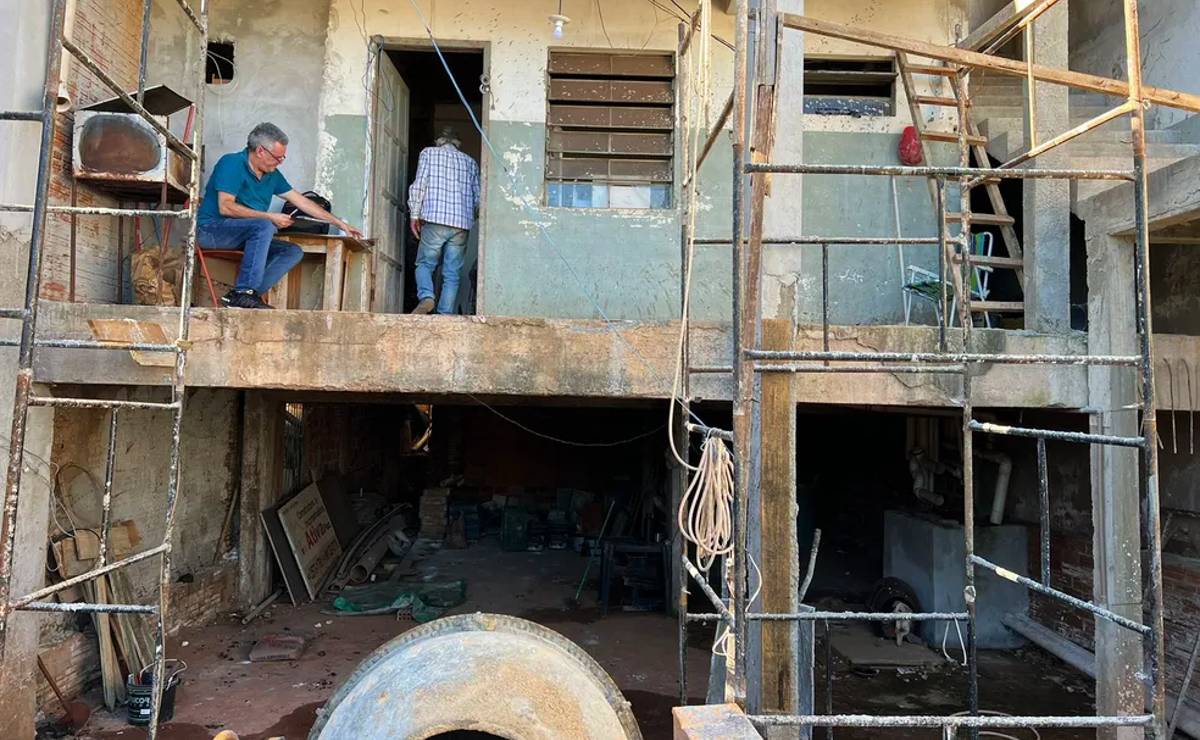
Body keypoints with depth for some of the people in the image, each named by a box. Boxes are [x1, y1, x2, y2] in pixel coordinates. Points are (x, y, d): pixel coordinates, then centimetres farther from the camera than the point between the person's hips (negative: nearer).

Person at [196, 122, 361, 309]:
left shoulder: (272, 175, 10)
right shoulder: (232, 163, -12)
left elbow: (301, 201, 15)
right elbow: (225, 207, -21)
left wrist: (340, 223, 12)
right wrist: (270, 217, -20)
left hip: (245, 236, 8)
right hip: (211, 229, -8)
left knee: (294, 251, -7)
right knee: (264, 226, -32)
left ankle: (244, 294, -20)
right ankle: (243, 292, -32)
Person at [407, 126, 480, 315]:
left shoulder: (428, 153, 11)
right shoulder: (470, 162, 18)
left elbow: (419, 185, 0)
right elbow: (478, 198, 13)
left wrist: (414, 214, 5)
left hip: (435, 220, -2)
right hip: (462, 223, 2)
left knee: (424, 264, 8)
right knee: (452, 274, 3)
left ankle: (426, 297, -18)